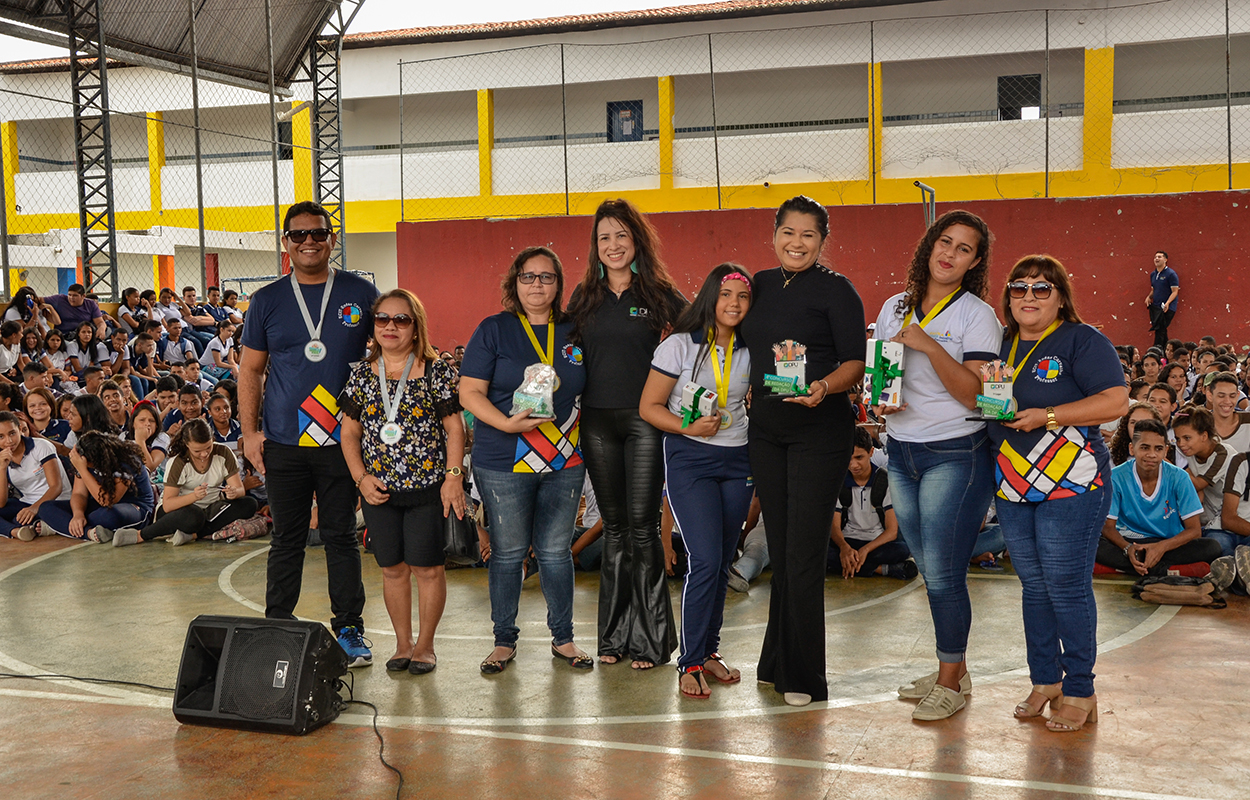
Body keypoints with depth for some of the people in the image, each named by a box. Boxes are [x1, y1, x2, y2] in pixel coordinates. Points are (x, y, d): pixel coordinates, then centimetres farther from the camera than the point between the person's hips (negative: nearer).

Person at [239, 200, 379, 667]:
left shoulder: (361, 295, 4)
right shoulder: (268, 300, 7)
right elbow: (250, 369, 10)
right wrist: (249, 432, 2)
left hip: (343, 440, -1)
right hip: (283, 442, 1)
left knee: (342, 536, 4)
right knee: (287, 539, 8)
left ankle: (350, 629, 14)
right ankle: (277, 629, 19)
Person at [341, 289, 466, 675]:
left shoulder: (437, 371, -3)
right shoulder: (361, 374, 6)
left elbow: (454, 427, -2)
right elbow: (350, 431, 9)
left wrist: (453, 476, -9)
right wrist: (361, 477, -1)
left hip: (427, 487, -3)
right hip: (379, 490, 3)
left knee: (427, 568, 1)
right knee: (392, 569, 10)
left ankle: (425, 644, 18)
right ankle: (403, 643, 24)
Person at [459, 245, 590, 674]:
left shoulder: (574, 332, 10)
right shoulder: (494, 330, 0)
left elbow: (588, 392, 17)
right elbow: (470, 392, -5)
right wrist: (506, 422, -20)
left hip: (564, 461, 3)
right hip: (504, 463, -3)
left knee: (555, 551, 9)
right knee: (507, 553, 5)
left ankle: (563, 637, 22)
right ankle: (504, 640, 19)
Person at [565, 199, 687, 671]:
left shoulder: (659, 294, 1)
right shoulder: (585, 297, 11)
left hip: (645, 418, -3)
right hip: (597, 420, 3)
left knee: (642, 522, -4)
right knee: (614, 526, 9)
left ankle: (649, 637, 4)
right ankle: (614, 635, 17)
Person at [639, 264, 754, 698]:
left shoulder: (748, 352, 7)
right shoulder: (680, 346, -5)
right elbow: (649, 407, -5)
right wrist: (689, 427, -20)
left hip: (737, 461, 5)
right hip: (689, 459, -5)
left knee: (723, 563, 8)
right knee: (706, 561, -13)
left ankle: (709, 651, 22)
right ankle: (690, 663, -1)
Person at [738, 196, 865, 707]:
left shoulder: (835, 289, -5)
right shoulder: (762, 284, 12)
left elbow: (856, 363, -10)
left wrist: (823, 387, -28)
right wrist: (750, 396, 10)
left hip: (818, 430, -6)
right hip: (765, 429, 6)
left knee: (803, 555, -5)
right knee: (780, 549, 12)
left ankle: (803, 677, 5)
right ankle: (778, 663, 24)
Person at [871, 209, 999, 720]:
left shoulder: (977, 316, -6)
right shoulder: (894, 309, 10)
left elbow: (974, 393, -15)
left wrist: (928, 345, -22)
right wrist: (877, 400, -4)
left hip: (956, 456, -6)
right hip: (901, 452, 6)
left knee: (943, 573, -4)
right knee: (929, 570, 12)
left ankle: (951, 683, 11)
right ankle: (952, 670, 26)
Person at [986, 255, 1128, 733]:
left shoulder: (1082, 340, -5)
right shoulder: (1003, 345, 14)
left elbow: (1116, 401, -14)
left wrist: (1047, 416, -19)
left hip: (1071, 486, -6)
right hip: (1013, 488, 6)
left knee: (1067, 587, -3)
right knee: (1034, 587, 11)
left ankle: (1079, 692, 9)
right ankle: (1044, 682, 22)